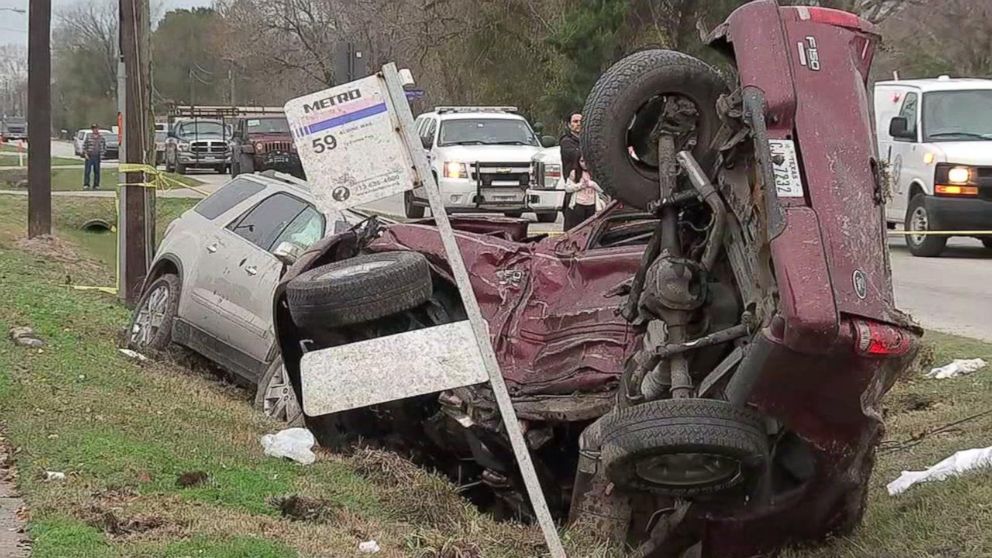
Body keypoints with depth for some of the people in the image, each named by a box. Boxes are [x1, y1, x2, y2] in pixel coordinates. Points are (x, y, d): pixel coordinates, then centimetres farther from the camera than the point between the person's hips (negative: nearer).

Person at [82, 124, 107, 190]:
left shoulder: (102, 137, 5)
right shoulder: (88, 137, -1)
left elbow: (104, 146, 12)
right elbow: (84, 145, 2)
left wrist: (102, 154, 2)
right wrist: (85, 154, -7)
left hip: (97, 157, 2)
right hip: (89, 156, -2)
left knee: (97, 172, 5)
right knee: (87, 171, -4)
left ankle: (96, 185, 12)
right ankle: (86, 185, 0)